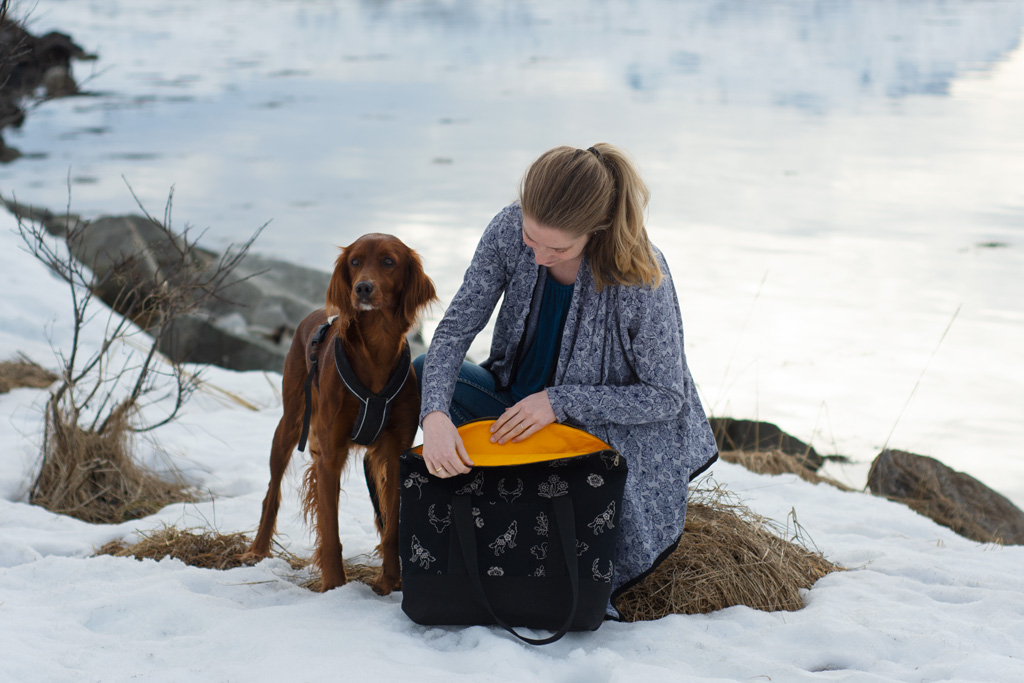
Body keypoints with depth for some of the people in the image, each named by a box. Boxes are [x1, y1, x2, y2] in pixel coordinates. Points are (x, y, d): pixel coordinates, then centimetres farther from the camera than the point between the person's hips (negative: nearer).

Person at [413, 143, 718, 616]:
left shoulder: (643, 280, -30)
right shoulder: (509, 231, -19)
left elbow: (665, 396, -20)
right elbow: (456, 330, -17)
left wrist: (559, 401, -28)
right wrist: (435, 413, -36)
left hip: (598, 434, -5)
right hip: (518, 407, 5)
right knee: (424, 373, -13)